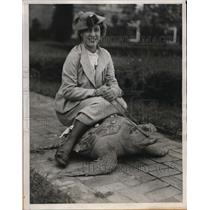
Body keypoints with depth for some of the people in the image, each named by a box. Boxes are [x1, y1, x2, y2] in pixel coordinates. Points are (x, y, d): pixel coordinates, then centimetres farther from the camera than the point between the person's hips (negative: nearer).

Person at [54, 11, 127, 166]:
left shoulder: (105, 55, 5)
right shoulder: (75, 55, -13)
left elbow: (113, 82, 4)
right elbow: (68, 91, -17)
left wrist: (114, 91, -21)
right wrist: (95, 92, -27)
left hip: (96, 103, 6)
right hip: (70, 106, -6)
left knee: (119, 101, -18)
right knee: (100, 103, -32)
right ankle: (67, 147, -30)